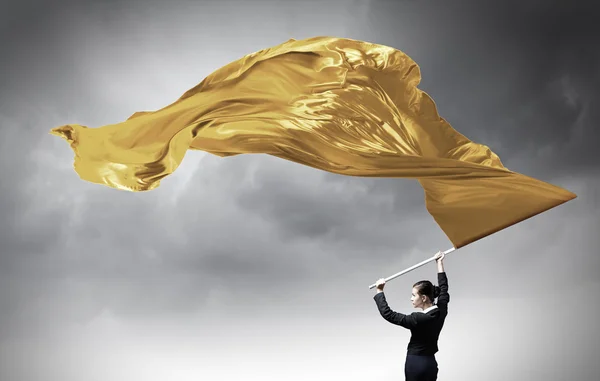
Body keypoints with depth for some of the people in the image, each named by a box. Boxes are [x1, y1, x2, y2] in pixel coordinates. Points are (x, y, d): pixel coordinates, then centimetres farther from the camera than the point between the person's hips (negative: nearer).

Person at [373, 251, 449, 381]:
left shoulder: (419, 319, -22)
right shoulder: (441, 311, -1)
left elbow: (388, 314, -19)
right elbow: (443, 288, 18)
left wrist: (379, 291, -8)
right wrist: (439, 263, 26)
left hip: (416, 364, -8)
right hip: (431, 364, 8)